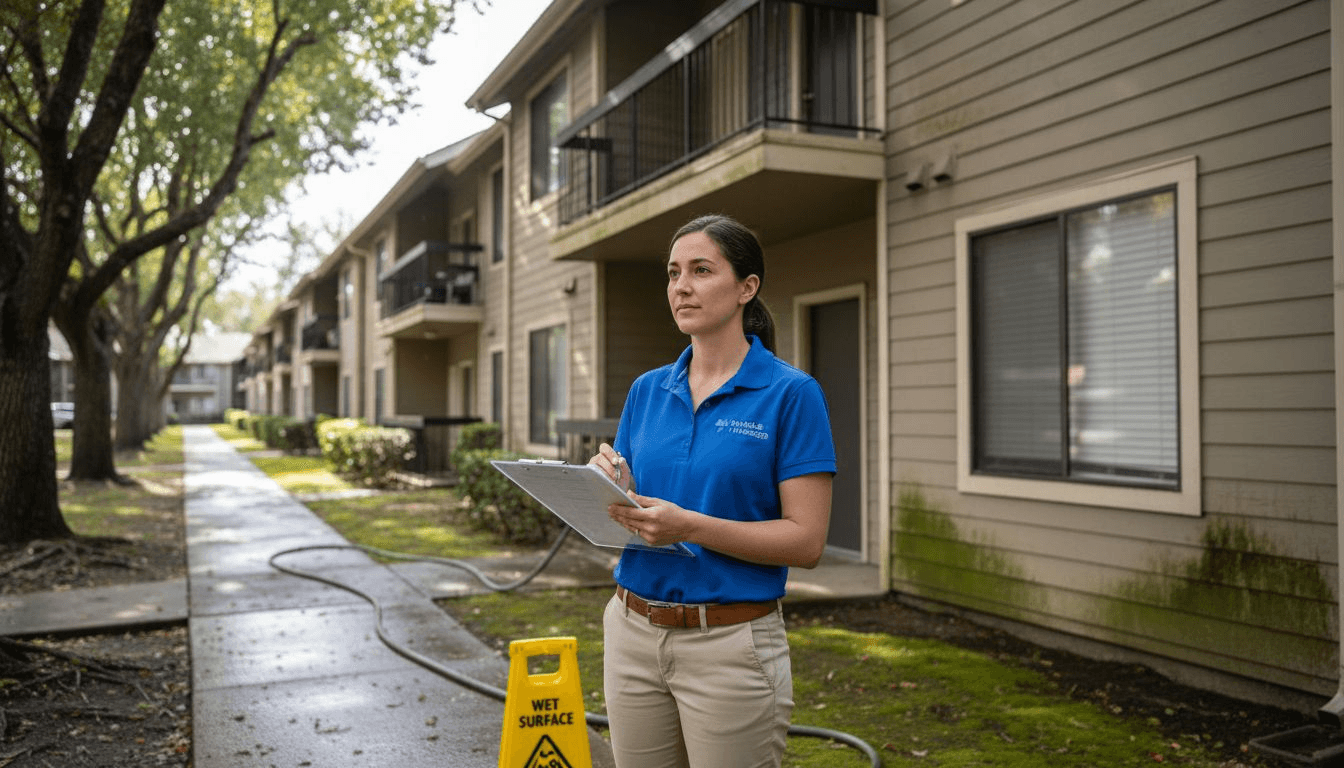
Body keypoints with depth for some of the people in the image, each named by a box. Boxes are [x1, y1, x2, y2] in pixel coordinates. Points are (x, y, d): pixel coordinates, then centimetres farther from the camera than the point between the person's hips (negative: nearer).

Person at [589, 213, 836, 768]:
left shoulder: (791, 393, -9)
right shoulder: (647, 390, 7)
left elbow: (806, 541, -13)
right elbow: (625, 511, 11)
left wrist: (690, 525, -23)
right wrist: (610, 488, -11)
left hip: (731, 640, -5)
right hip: (633, 633, 5)